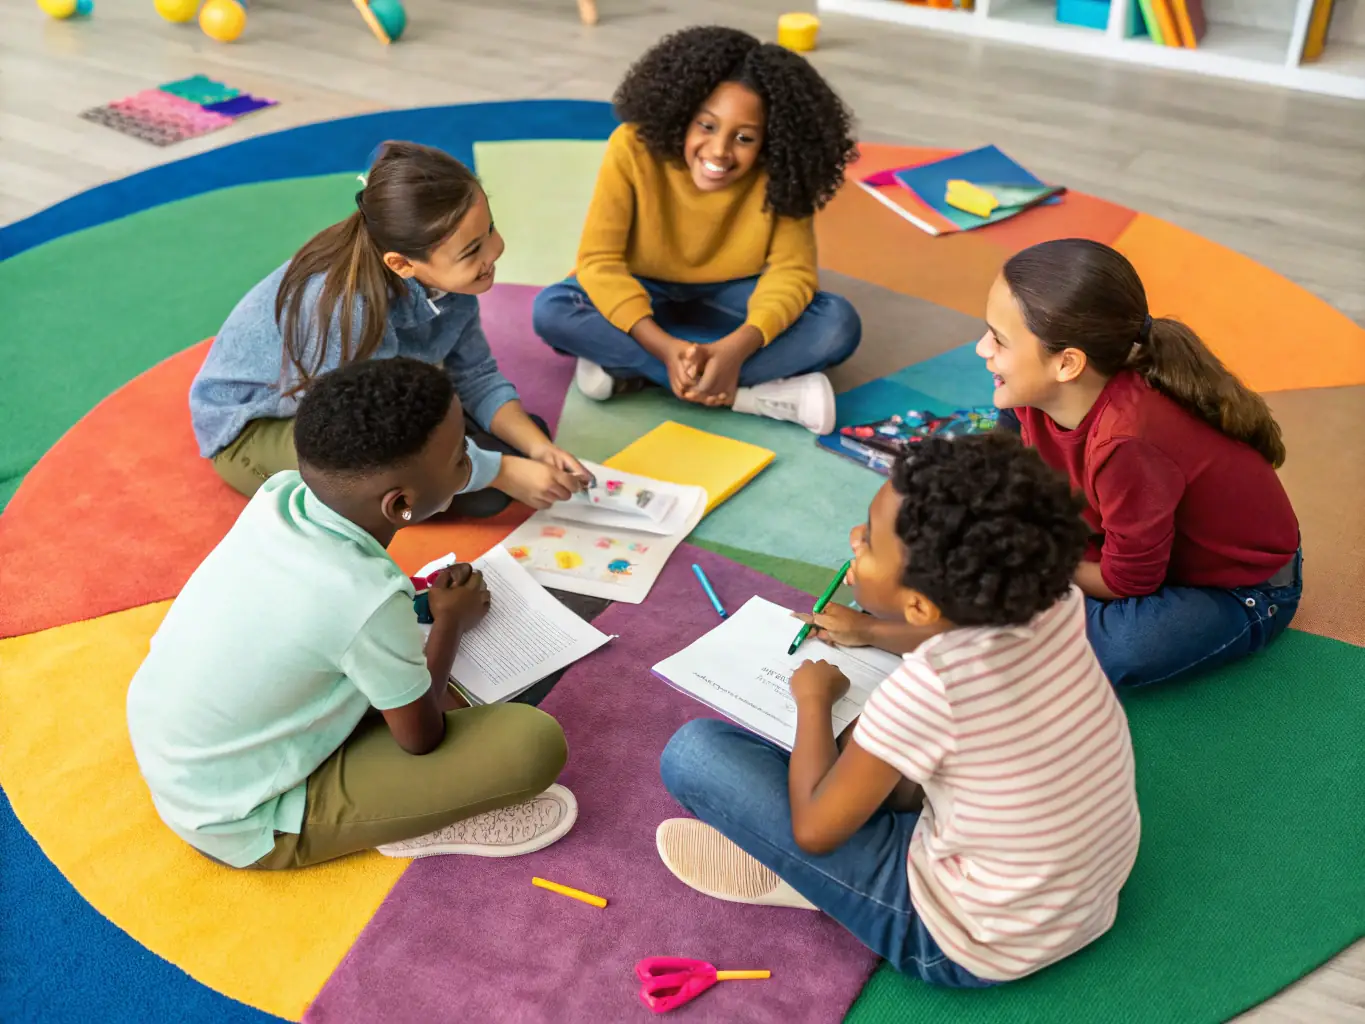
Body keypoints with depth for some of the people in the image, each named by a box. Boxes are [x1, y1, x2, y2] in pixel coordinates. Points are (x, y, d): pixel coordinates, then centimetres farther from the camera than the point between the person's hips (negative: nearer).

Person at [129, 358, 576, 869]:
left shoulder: (280, 490, -14)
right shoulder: (368, 600, -32)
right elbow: (422, 739, -12)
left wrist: (414, 610, 1)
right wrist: (451, 621, 1)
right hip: (243, 824, -7)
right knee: (535, 741, -18)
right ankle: (425, 826, 5)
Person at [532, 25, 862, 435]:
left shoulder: (778, 175, -21)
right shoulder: (633, 148, -25)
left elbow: (791, 271, -21)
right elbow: (598, 260, -24)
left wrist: (736, 347, -41)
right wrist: (665, 348, -39)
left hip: (728, 296, 1)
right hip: (644, 293, 0)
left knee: (838, 323, -25)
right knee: (552, 310, -31)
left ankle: (626, 366, -27)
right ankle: (756, 393, -31)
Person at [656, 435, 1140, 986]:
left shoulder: (924, 687, -33)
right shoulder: (1053, 601, -15)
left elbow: (814, 828, -17)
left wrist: (813, 698, -3)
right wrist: (873, 632, 14)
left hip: (971, 947, -7)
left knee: (694, 751, -12)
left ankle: (783, 873, 9)